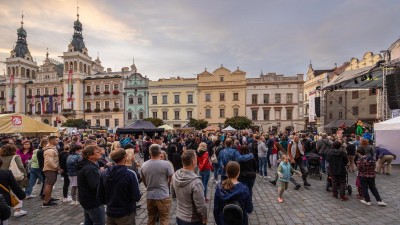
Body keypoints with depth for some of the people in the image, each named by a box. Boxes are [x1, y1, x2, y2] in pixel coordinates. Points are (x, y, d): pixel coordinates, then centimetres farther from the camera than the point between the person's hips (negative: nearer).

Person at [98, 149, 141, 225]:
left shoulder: (104, 174, -7)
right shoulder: (130, 175, -23)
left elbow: (100, 196, 2)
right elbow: (137, 197, -20)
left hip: (110, 214, 4)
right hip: (126, 214, -4)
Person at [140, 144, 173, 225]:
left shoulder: (144, 165, -3)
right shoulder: (166, 164, -17)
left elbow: (143, 180, 10)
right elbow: (171, 179, -5)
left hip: (150, 196, 4)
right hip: (163, 196, -4)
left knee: (151, 218, 21)